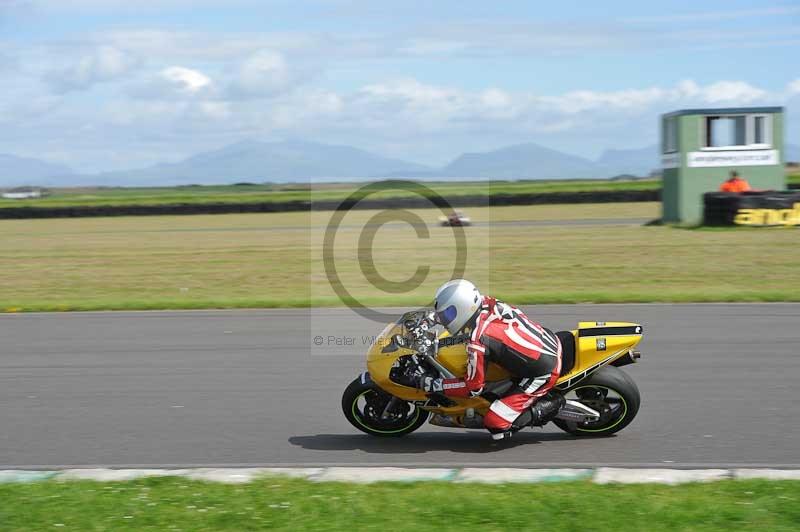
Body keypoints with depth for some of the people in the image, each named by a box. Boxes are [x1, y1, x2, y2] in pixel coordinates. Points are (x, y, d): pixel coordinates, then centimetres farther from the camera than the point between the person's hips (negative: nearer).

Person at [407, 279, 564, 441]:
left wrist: (434, 385, -6)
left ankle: (551, 405, 0)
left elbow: (473, 387, -13)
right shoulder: (491, 304, -1)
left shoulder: (478, 342, -21)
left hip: (543, 375, -8)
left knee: (495, 423, -9)